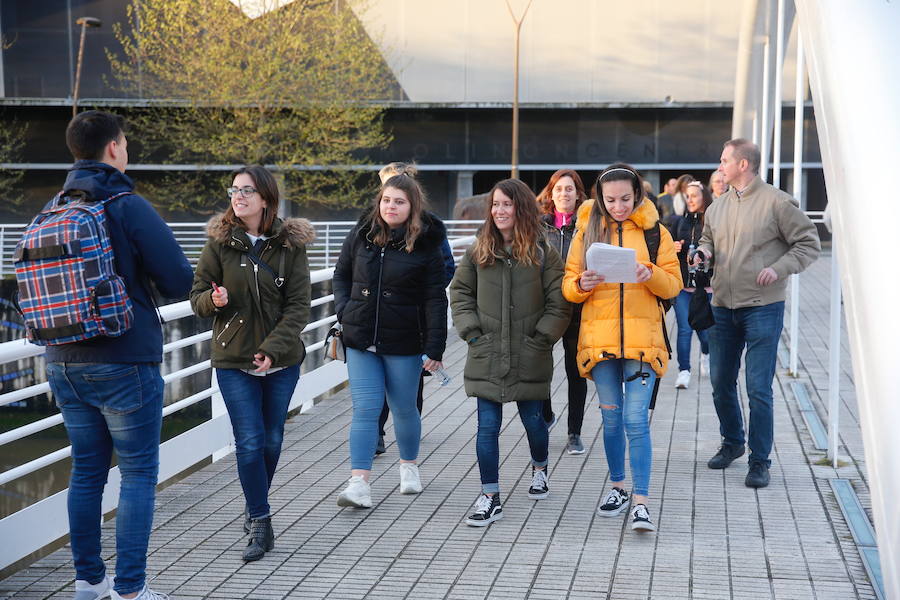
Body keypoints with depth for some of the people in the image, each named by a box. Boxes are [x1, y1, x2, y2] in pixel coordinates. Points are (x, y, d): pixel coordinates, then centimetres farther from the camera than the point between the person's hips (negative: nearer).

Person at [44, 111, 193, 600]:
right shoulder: (129, 207, -12)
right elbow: (179, 281, -12)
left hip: (64, 364, 6)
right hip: (124, 363, -6)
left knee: (86, 471, 14)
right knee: (138, 475, 1)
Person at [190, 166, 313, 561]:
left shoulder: (290, 244, -3)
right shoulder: (220, 241, -2)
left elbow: (298, 306, -6)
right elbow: (197, 295, 2)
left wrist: (272, 349, -17)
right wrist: (212, 301, -22)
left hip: (281, 361, 1)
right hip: (234, 359, -1)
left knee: (272, 440, 11)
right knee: (249, 442, -5)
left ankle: (255, 509, 33)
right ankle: (260, 524, 4)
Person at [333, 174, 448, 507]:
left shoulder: (425, 245, -7)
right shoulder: (361, 235, 3)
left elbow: (435, 300, -8)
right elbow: (341, 274, 17)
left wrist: (434, 349, -12)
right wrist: (344, 311, 1)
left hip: (404, 343, -2)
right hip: (361, 341, 2)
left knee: (404, 408, 11)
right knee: (365, 409, -4)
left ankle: (408, 466, 35)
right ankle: (359, 484, -8)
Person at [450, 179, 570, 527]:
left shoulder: (543, 253, -4)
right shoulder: (478, 251, 3)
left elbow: (559, 303, -3)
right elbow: (460, 292, 10)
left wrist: (540, 339, -8)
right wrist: (472, 332, 0)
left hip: (529, 359, -1)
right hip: (486, 357, 1)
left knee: (533, 420, 14)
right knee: (487, 427, -2)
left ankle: (539, 470, 43)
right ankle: (490, 498, 5)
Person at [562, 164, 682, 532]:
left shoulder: (654, 231, 4)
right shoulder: (587, 231, 8)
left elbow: (673, 286, 2)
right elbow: (568, 286, 7)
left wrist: (651, 275, -18)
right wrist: (581, 285, -15)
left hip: (642, 339, -2)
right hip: (600, 337, 2)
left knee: (636, 419, -9)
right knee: (611, 419, 10)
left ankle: (641, 502, -7)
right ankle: (618, 488, 27)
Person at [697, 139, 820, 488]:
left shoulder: (776, 202, -7)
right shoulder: (718, 207, 10)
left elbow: (808, 243, -4)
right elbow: (707, 239, 25)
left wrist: (779, 268, -17)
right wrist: (704, 252, 2)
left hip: (762, 308, -6)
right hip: (723, 307, 6)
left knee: (758, 389, -5)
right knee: (721, 382, 13)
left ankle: (760, 461, 6)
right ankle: (732, 442, 35)